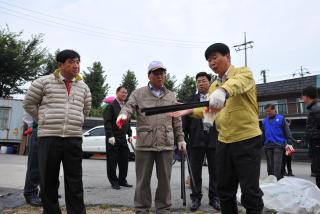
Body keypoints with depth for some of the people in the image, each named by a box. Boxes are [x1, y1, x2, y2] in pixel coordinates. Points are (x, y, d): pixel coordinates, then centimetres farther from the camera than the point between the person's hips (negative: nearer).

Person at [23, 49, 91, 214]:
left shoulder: (83, 87, 11)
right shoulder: (44, 82, 2)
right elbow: (29, 103, 9)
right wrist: (44, 121, 12)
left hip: (74, 139, 2)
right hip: (49, 137, -2)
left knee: (75, 183, 5)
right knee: (48, 181, 7)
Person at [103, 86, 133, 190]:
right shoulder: (111, 106, -6)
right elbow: (107, 122, -13)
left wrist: (129, 134, 15)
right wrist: (110, 136, -19)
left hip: (123, 138, 7)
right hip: (113, 138, -7)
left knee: (124, 159, 8)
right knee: (112, 161, 2)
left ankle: (122, 180, 21)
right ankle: (114, 181, 14)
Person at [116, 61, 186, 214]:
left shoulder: (171, 96, 15)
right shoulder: (138, 93, 7)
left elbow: (177, 121, 15)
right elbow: (129, 106, -7)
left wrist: (180, 139, 11)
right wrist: (124, 113, -30)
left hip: (166, 144, 2)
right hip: (144, 144, -2)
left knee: (165, 179, 10)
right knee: (143, 180, 7)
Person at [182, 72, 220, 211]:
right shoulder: (191, 100, 9)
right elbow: (185, 120, 4)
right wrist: (184, 137, -2)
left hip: (214, 139, 0)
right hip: (196, 139, 1)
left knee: (214, 171, 8)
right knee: (195, 171, 6)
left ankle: (214, 198, 22)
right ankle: (196, 197, 18)